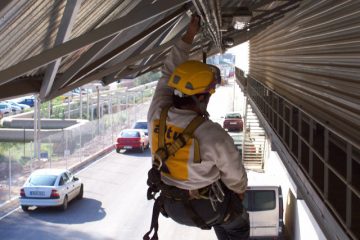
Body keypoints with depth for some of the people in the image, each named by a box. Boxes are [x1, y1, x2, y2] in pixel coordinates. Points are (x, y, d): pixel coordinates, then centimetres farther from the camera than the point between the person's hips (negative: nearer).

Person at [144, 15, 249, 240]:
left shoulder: (157, 115, -22)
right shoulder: (214, 136, -36)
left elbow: (168, 74, -4)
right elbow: (235, 175, -17)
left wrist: (189, 36, 1)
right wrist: (240, 191, 7)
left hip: (172, 205, 5)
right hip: (206, 208, -4)